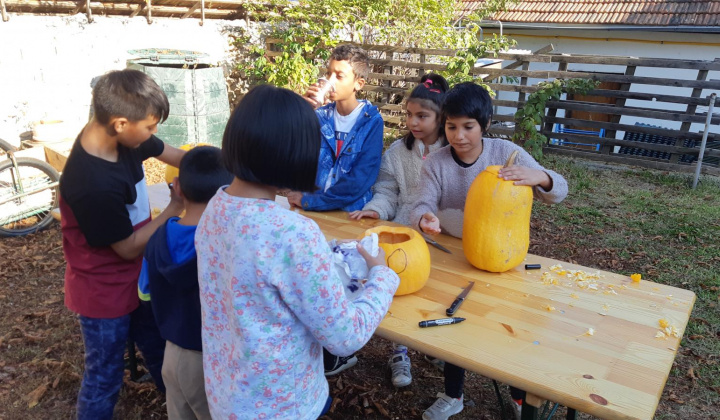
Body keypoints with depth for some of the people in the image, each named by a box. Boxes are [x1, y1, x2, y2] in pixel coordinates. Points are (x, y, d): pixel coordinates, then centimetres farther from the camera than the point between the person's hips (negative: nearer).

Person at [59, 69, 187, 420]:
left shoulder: (115, 135, -12)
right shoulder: (94, 185, -36)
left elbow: (171, 154, 4)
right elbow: (129, 247, -23)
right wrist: (177, 206, -19)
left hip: (136, 277, 9)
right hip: (105, 292, -8)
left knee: (160, 350, 26)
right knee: (104, 376, 14)